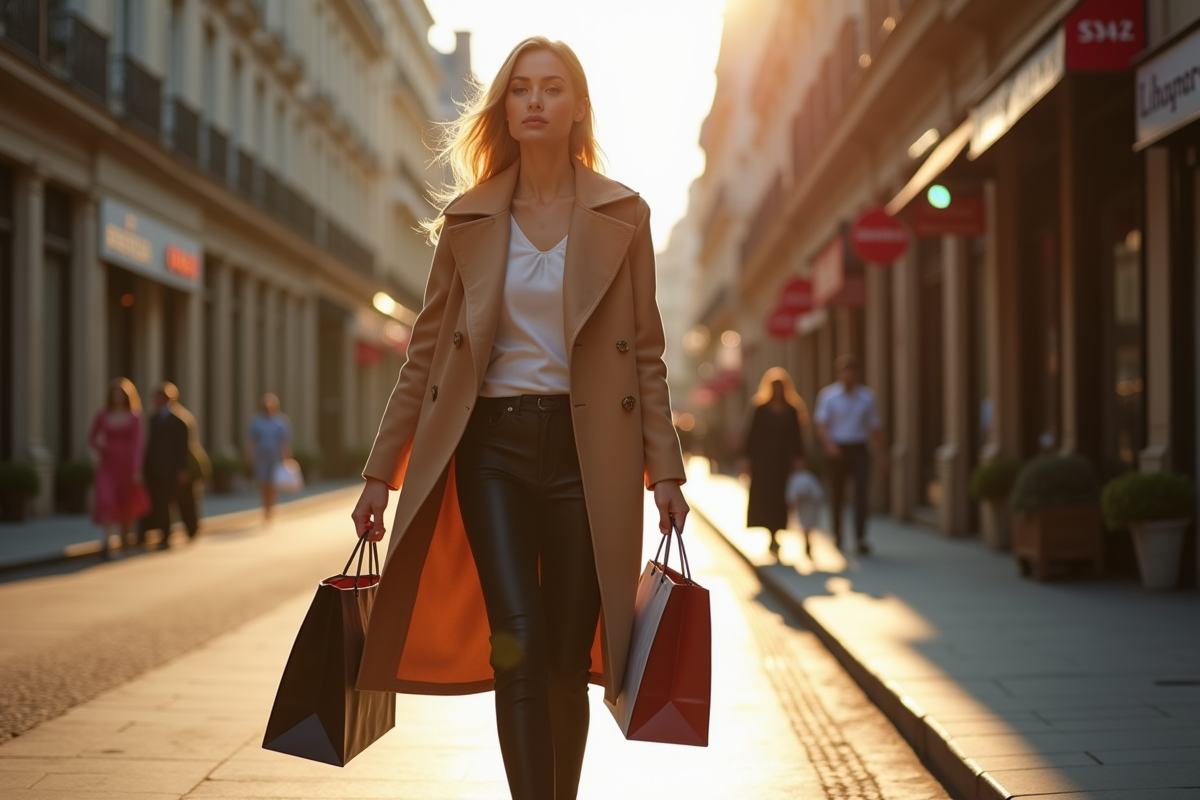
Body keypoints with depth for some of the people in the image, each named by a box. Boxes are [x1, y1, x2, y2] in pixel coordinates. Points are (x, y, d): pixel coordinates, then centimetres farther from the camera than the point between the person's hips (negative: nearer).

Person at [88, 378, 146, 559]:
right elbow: (91, 437, 14)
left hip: (127, 464, 0)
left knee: (128, 503, 12)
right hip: (108, 464, 0)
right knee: (106, 500, -16)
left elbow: (137, 443, -6)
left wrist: (137, 469, -12)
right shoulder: (102, 415, 2)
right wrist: (98, 445, -10)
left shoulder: (134, 417, -2)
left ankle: (126, 539, 33)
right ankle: (106, 542, -23)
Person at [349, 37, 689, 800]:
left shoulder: (623, 214, 5)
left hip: (587, 449, 0)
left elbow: (646, 353, 6)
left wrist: (665, 471, 0)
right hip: (491, 444, 0)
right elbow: (427, 351, 9)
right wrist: (381, 472, 7)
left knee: (565, 660, 3)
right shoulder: (468, 220, 8)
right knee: (517, 644, -15)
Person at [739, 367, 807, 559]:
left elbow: (796, 438, 5)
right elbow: (751, 435, 1)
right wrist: (746, 458, -3)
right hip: (763, 459, -1)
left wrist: (799, 459, -3)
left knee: (781, 498, -4)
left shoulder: (792, 410, 5)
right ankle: (773, 537, 6)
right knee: (766, 497, -2)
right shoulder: (760, 409, 2)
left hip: (785, 459, 1)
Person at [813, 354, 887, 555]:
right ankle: (836, 535, 27)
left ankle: (860, 538, -15)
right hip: (837, 451, -1)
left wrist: (881, 454, 11)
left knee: (861, 492, -13)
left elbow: (875, 426, 12)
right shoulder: (828, 395, 0)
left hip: (859, 450, 1)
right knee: (836, 495, 7)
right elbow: (821, 423, -8)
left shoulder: (867, 396, 7)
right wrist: (829, 444, -26)